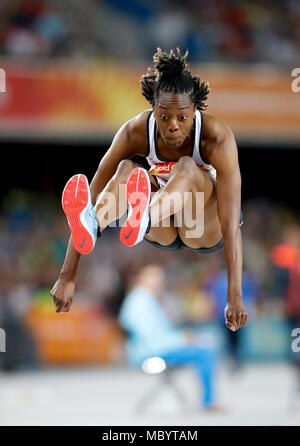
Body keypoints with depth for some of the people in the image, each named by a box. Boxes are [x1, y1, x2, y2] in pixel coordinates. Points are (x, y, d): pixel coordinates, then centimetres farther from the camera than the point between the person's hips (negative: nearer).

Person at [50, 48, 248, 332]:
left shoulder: (217, 137, -28)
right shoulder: (136, 132, -21)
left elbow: (231, 223, -34)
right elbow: (94, 194, -24)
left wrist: (235, 297, -42)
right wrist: (67, 277, -30)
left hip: (206, 231, -3)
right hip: (165, 234, 3)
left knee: (188, 168, -35)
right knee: (127, 169, -29)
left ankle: (141, 221, -67)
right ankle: (90, 225, -61)